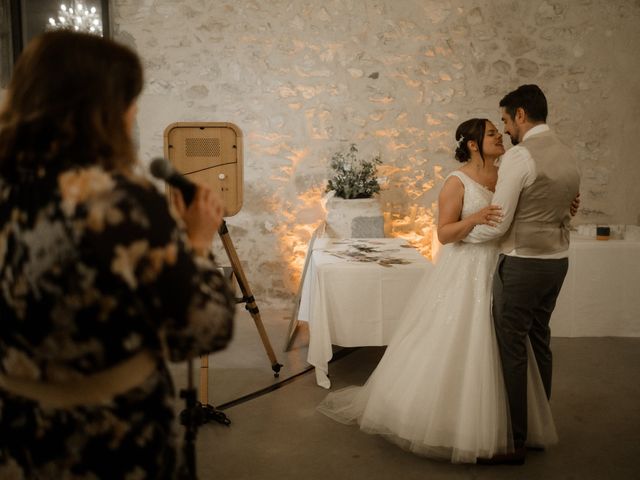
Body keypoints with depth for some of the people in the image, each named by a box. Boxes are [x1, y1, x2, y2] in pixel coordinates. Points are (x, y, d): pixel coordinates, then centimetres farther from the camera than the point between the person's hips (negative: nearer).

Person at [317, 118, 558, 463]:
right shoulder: (457, 182, -10)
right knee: (450, 353, 1)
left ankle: (490, 427, 26)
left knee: (492, 354, 11)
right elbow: (444, 234, -12)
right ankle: (441, 426, 19)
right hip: (464, 276, -6)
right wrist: (474, 219, -28)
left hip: (498, 273, 6)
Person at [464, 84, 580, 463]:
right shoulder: (568, 156, 10)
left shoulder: (519, 156, -17)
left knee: (513, 351, 0)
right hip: (558, 261, 9)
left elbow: (496, 224, -16)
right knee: (539, 342, 18)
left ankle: (515, 440, 9)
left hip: (522, 263, -9)